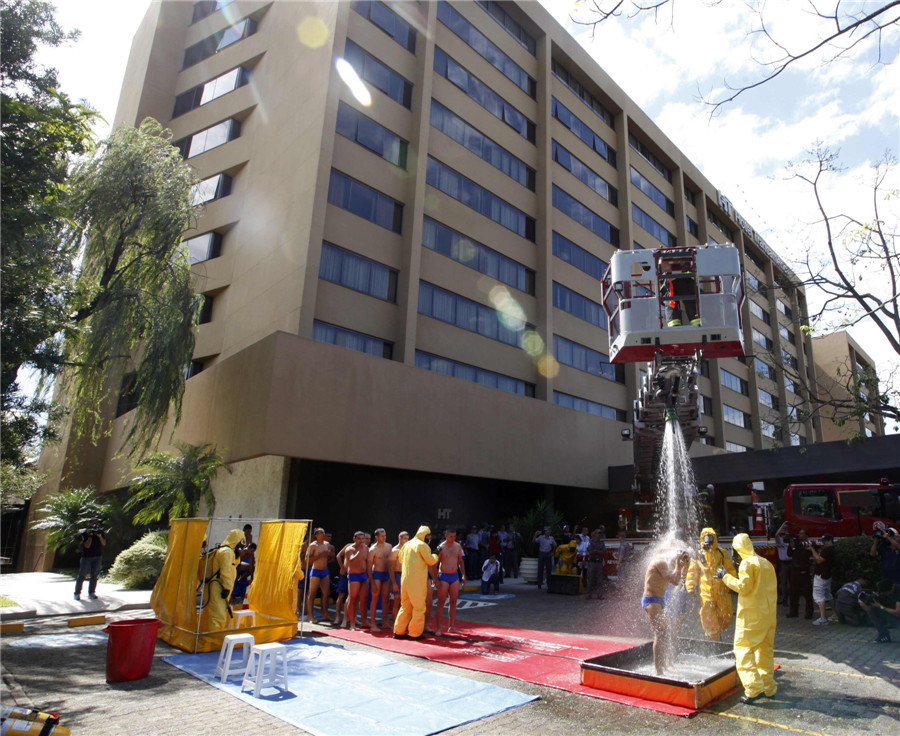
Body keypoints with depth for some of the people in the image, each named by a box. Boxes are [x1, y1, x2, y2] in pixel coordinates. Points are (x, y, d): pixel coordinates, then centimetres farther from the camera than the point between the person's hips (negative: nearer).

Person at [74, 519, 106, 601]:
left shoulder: (100, 532, 5)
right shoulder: (85, 533, -6)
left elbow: (104, 544, -1)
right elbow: (87, 545, -15)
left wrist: (100, 536, -16)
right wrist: (90, 536, -22)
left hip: (98, 557, 3)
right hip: (86, 557, -3)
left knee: (94, 576, 2)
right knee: (82, 575, 0)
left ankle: (91, 593, 8)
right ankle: (77, 593, 11)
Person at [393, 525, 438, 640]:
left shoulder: (407, 544, 14)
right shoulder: (422, 545, -10)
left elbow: (401, 559, 23)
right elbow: (431, 561, -6)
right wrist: (435, 556, 13)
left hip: (405, 579, 7)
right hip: (417, 581, -7)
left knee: (405, 606, 16)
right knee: (419, 607, 4)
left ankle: (398, 631, 18)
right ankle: (415, 633, 7)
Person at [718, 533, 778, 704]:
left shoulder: (747, 563, -14)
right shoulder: (766, 563, 11)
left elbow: (743, 587, -18)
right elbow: (773, 589, 16)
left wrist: (726, 576, -8)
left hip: (752, 616, -8)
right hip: (769, 615, 8)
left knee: (743, 649, -3)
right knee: (766, 650, 16)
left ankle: (754, 688, -9)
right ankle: (768, 687, 23)